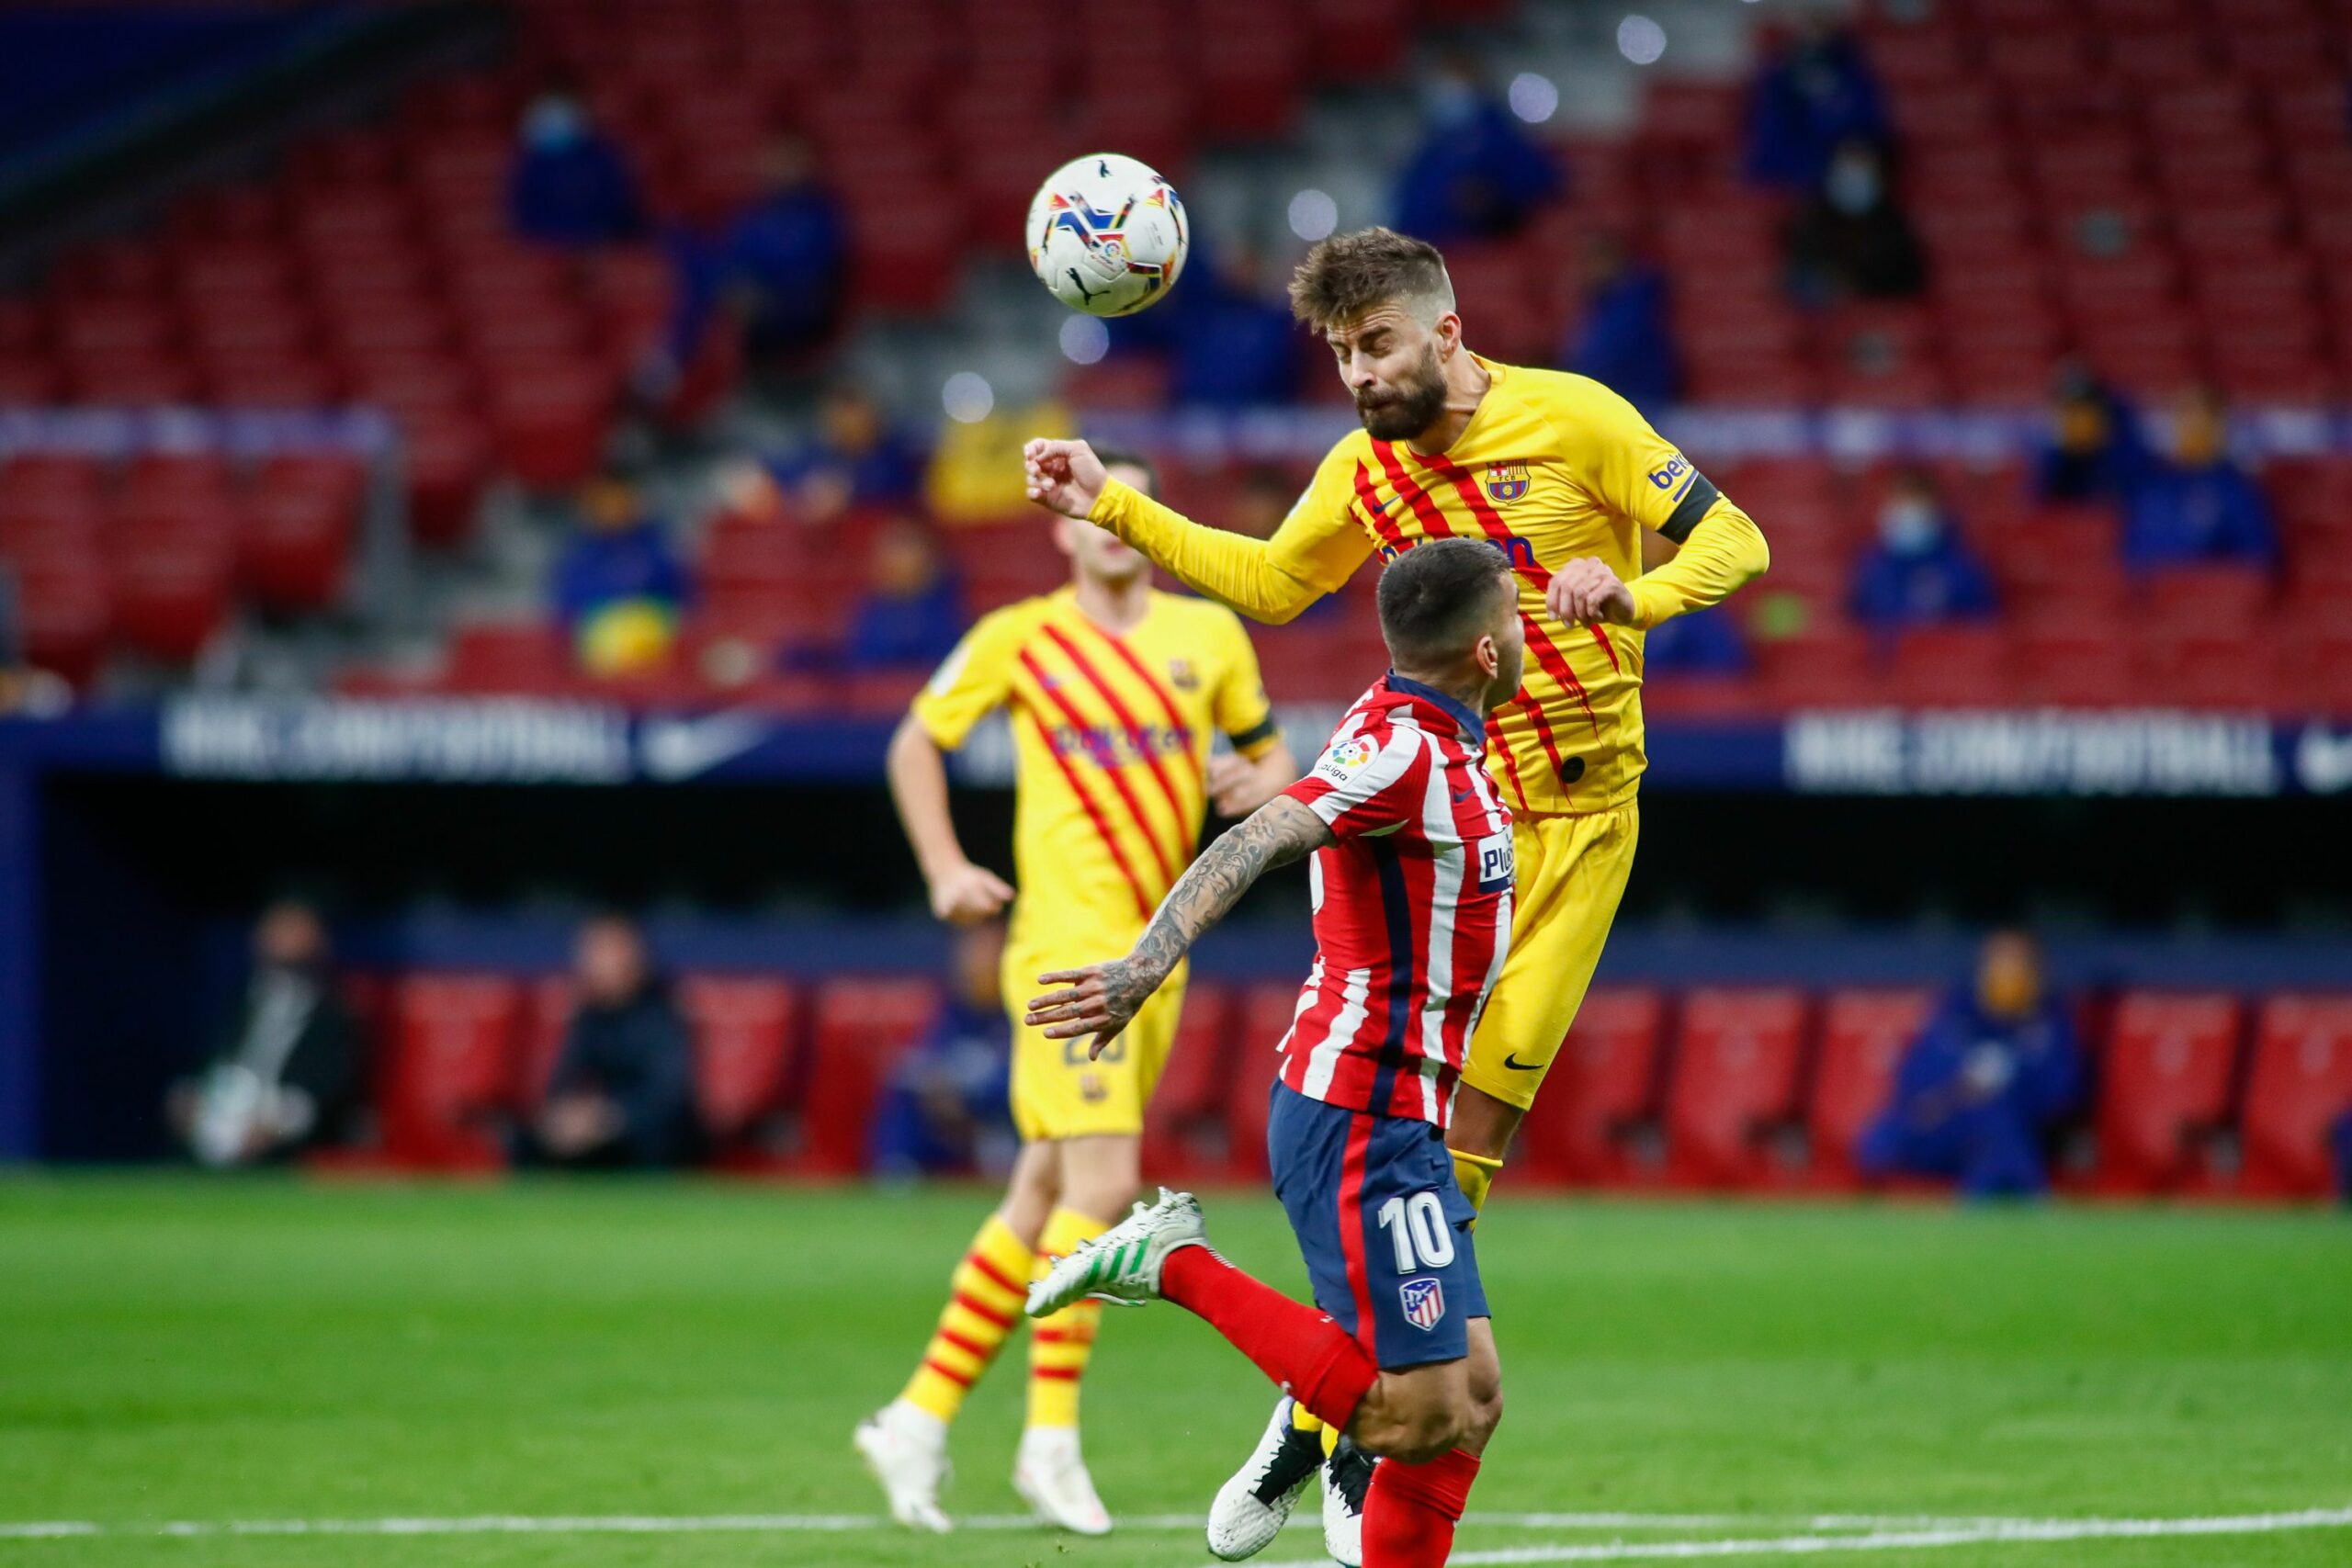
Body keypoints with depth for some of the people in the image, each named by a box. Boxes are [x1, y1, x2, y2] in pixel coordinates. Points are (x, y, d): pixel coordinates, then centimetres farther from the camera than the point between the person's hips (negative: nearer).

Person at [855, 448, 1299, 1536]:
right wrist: (944, 869, 0)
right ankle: (1052, 1438, -12)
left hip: (1156, 949, 5)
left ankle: (921, 1415, 15)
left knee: (1044, 1197, 7)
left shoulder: (1210, 633, 10)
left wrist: (1262, 785, -5)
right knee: (1102, 1179, -16)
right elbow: (916, 744, 12)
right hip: (1066, 941, -5)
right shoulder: (1019, 639, 0)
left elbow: (1271, 754, 19)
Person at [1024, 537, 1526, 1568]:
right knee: (1421, 1418, -12)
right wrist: (1149, 965, -47)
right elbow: (1251, 846, -33)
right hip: (1359, 1124, -10)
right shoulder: (1403, 751, -18)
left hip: (1395, 1123, 10)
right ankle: (1177, 1263, -6)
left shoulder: (1432, 738, 11)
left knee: (1471, 1398, 7)